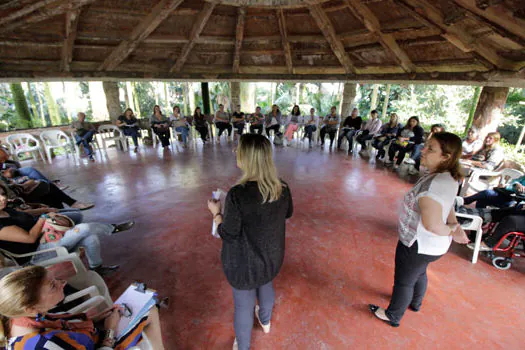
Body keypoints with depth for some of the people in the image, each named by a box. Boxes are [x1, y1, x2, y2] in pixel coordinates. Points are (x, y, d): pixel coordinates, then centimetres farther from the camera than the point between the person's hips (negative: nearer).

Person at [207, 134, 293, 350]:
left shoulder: (237, 194, -33)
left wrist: (216, 212, -7)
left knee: (243, 305, 20)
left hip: (245, 263, -5)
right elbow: (288, 213, 4)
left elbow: (228, 235, -22)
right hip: (272, 256, 5)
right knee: (266, 286, 33)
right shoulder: (282, 188, -15)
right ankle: (265, 321, 63)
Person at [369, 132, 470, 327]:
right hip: (432, 244, 9)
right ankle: (415, 303, 59)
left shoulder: (434, 184, -34)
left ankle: (393, 316, 39)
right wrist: (454, 225, -6)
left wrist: (452, 230, -17)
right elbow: (449, 208, 10)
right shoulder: (448, 177, -3)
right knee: (419, 273, 33)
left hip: (418, 245, -9)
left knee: (404, 281, 14)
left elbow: (432, 225, -37)